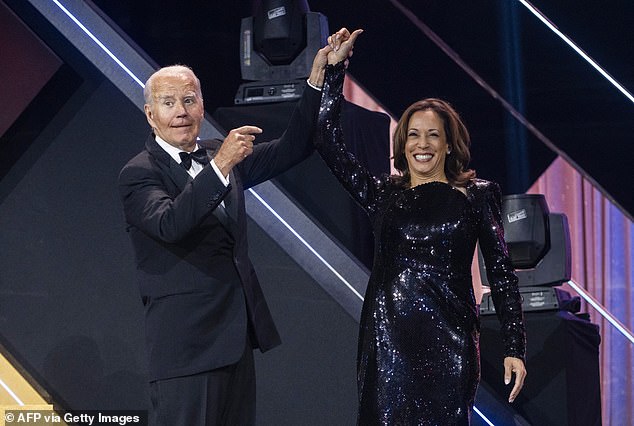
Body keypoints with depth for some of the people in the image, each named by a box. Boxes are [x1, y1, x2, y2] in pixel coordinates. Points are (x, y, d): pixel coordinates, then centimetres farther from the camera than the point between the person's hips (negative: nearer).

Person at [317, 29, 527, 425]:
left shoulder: (476, 196, 5)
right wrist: (334, 69, 4)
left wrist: (515, 349, -5)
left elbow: (502, 274, 2)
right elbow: (328, 140, 7)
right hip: (388, 340, 2)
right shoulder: (383, 194, 11)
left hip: (447, 343, -2)